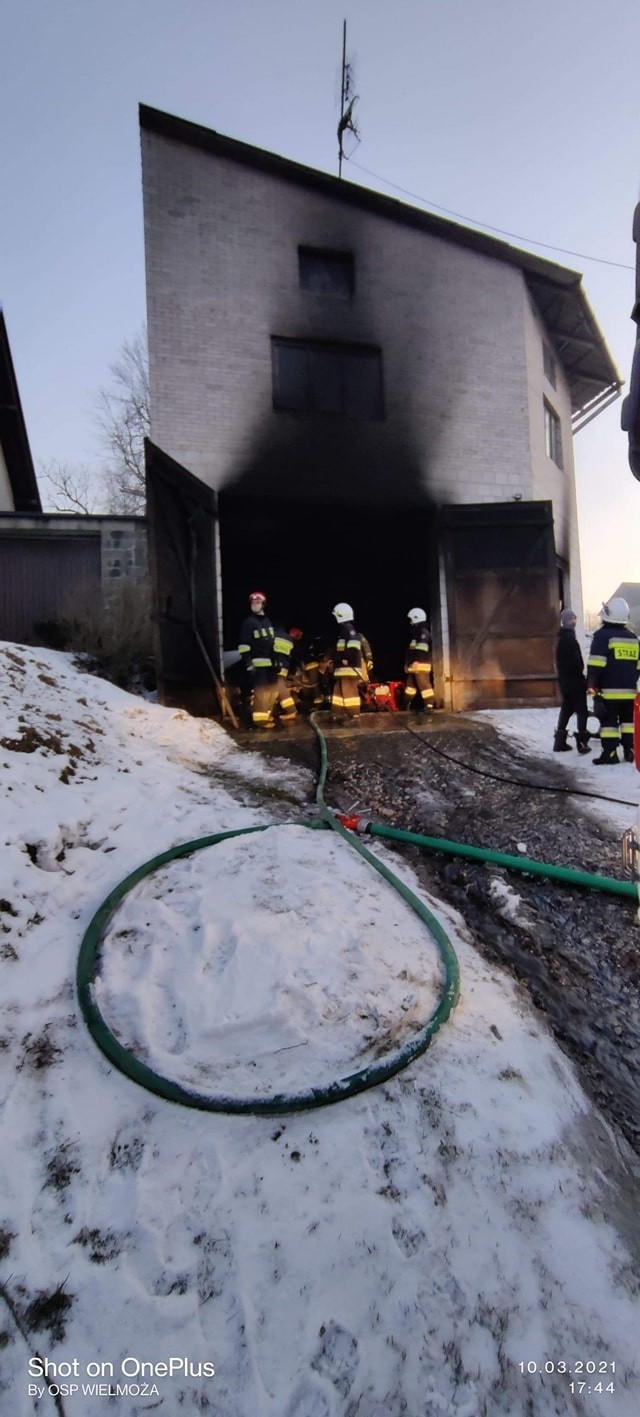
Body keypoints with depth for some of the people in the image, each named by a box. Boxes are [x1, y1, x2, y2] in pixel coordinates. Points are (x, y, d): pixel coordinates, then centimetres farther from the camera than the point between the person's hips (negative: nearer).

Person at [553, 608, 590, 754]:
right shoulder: (569, 637, -16)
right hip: (574, 679, -9)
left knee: (566, 709, 13)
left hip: (564, 678, 9)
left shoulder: (560, 637, 15)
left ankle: (560, 742, 13)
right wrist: (582, 676, -14)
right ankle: (582, 742, -7)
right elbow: (576, 660, -20)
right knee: (581, 710, -5)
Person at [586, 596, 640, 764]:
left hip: (609, 690, -6)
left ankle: (610, 753, -3)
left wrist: (591, 686, -12)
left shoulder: (602, 635, -8)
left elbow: (595, 665, -15)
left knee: (608, 721, -2)